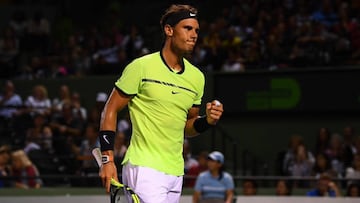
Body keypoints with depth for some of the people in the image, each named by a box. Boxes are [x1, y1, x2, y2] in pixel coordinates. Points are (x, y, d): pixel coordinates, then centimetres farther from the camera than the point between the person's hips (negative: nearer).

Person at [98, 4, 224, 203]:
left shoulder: (197, 77, 13)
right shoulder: (141, 67, -5)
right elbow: (111, 109, -3)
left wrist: (206, 121, -1)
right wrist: (108, 159, -10)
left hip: (175, 172, 7)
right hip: (144, 169, -7)